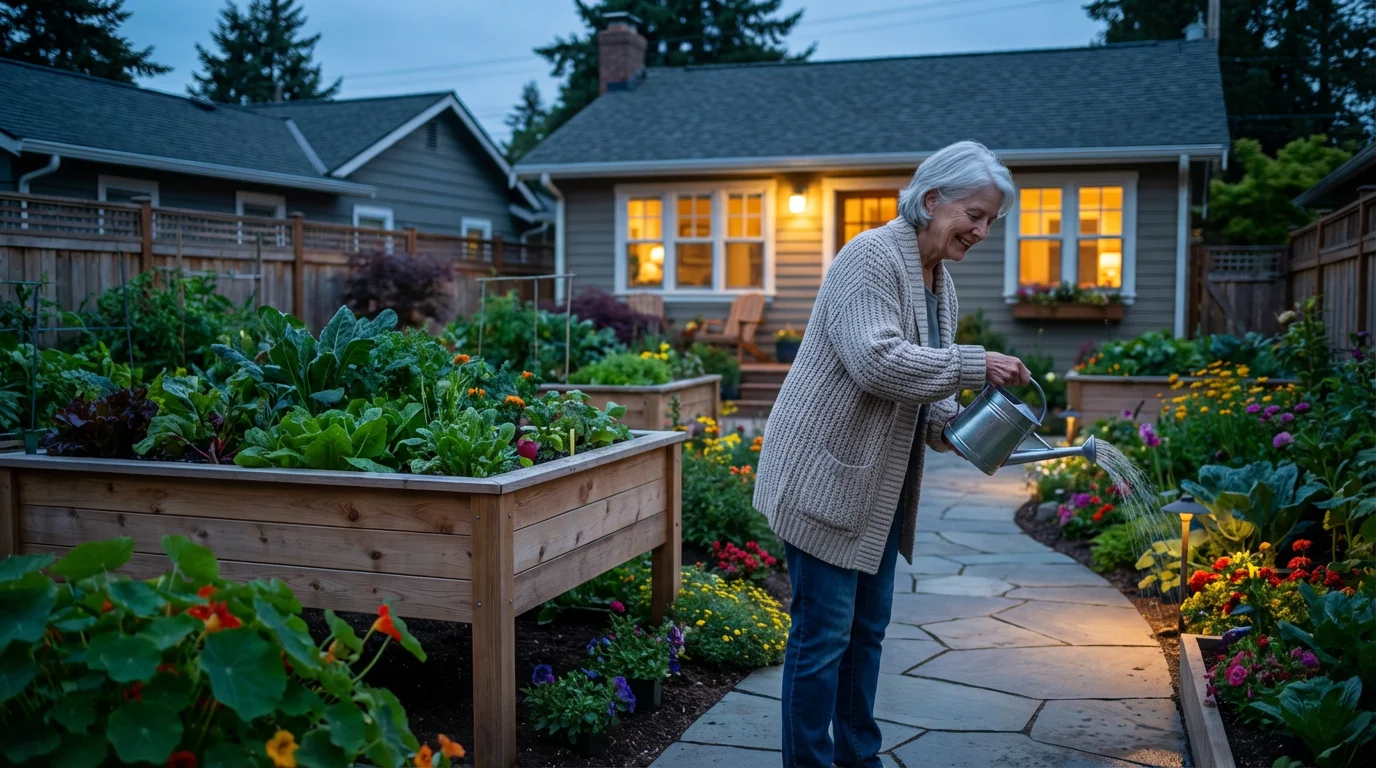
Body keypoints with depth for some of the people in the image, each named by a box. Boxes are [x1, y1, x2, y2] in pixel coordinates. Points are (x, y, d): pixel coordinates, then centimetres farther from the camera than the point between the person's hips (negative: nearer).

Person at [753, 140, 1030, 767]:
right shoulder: (872, 256, -15)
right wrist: (975, 366, -23)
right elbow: (876, 360, -27)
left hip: (881, 482, 10)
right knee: (824, 632, -3)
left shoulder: (940, 282, 14)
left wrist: (949, 424, -2)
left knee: (868, 627, 16)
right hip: (826, 475, -9)